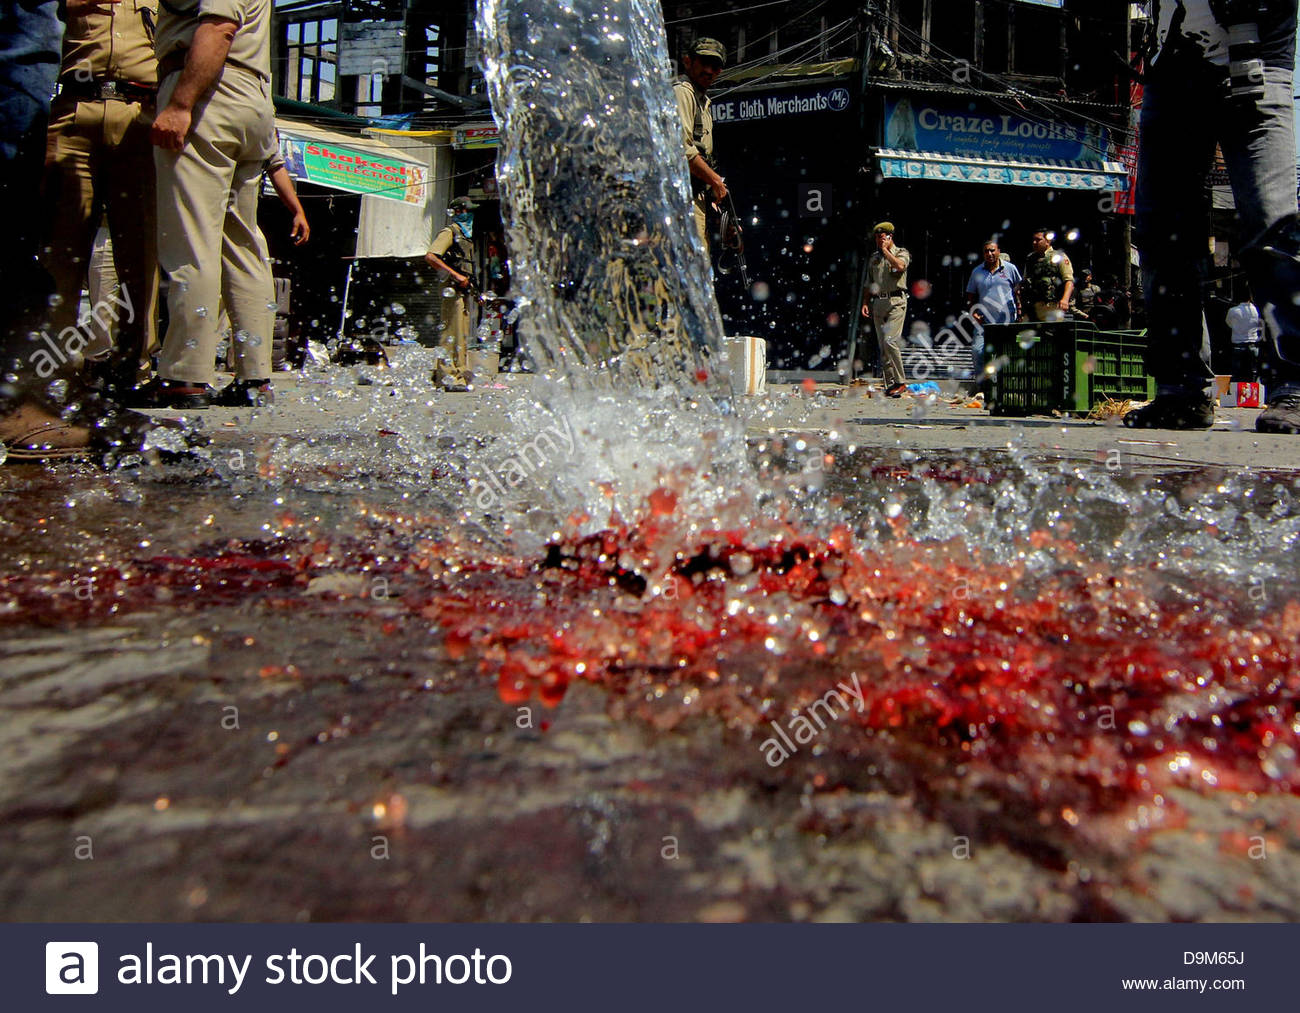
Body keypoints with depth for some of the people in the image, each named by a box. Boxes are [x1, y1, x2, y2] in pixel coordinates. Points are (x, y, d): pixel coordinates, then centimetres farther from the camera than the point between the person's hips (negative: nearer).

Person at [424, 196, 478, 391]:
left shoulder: (466, 235, 22)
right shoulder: (449, 232, -5)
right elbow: (430, 257, -18)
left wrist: (473, 289, 19)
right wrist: (456, 275, -22)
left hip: (464, 290, 9)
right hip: (453, 289, -9)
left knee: (462, 334, 10)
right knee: (451, 332, -10)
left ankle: (460, 375, 14)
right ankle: (447, 377, -10)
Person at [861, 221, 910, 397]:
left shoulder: (901, 253, 4)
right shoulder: (873, 258, 20)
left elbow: (900, 265, -20)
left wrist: (885, 250, -11)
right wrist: (865, 302, 11)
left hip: (896, 301, -6)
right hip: (878, 303, 6)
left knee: (890, 341, -19)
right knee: (883, 346, 2)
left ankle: (900, 381, -11)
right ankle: (890, 383, 6)